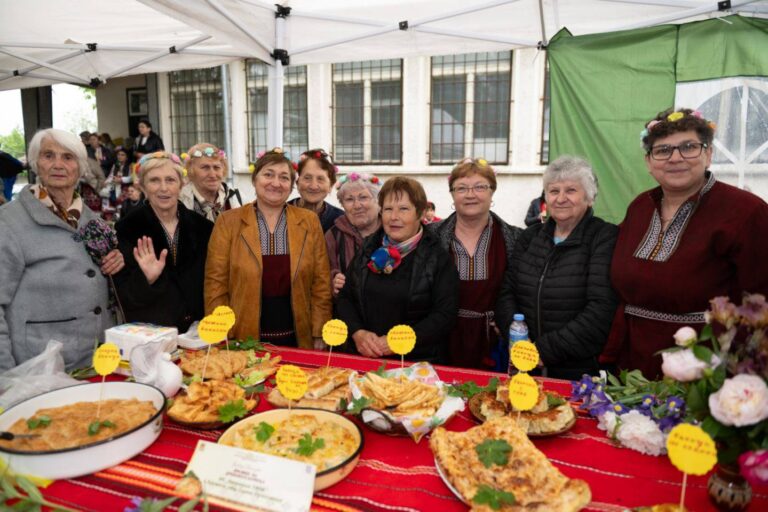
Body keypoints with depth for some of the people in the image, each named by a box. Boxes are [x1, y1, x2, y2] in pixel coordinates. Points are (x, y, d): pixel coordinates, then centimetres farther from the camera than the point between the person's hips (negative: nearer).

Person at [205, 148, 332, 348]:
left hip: (297, 340, 1)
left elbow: (321, 283, 2)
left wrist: (319, 336, -2)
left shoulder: (310, 222, 2)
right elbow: (216, 284, -2)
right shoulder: (228, 221, -2)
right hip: (244, 342, -1)